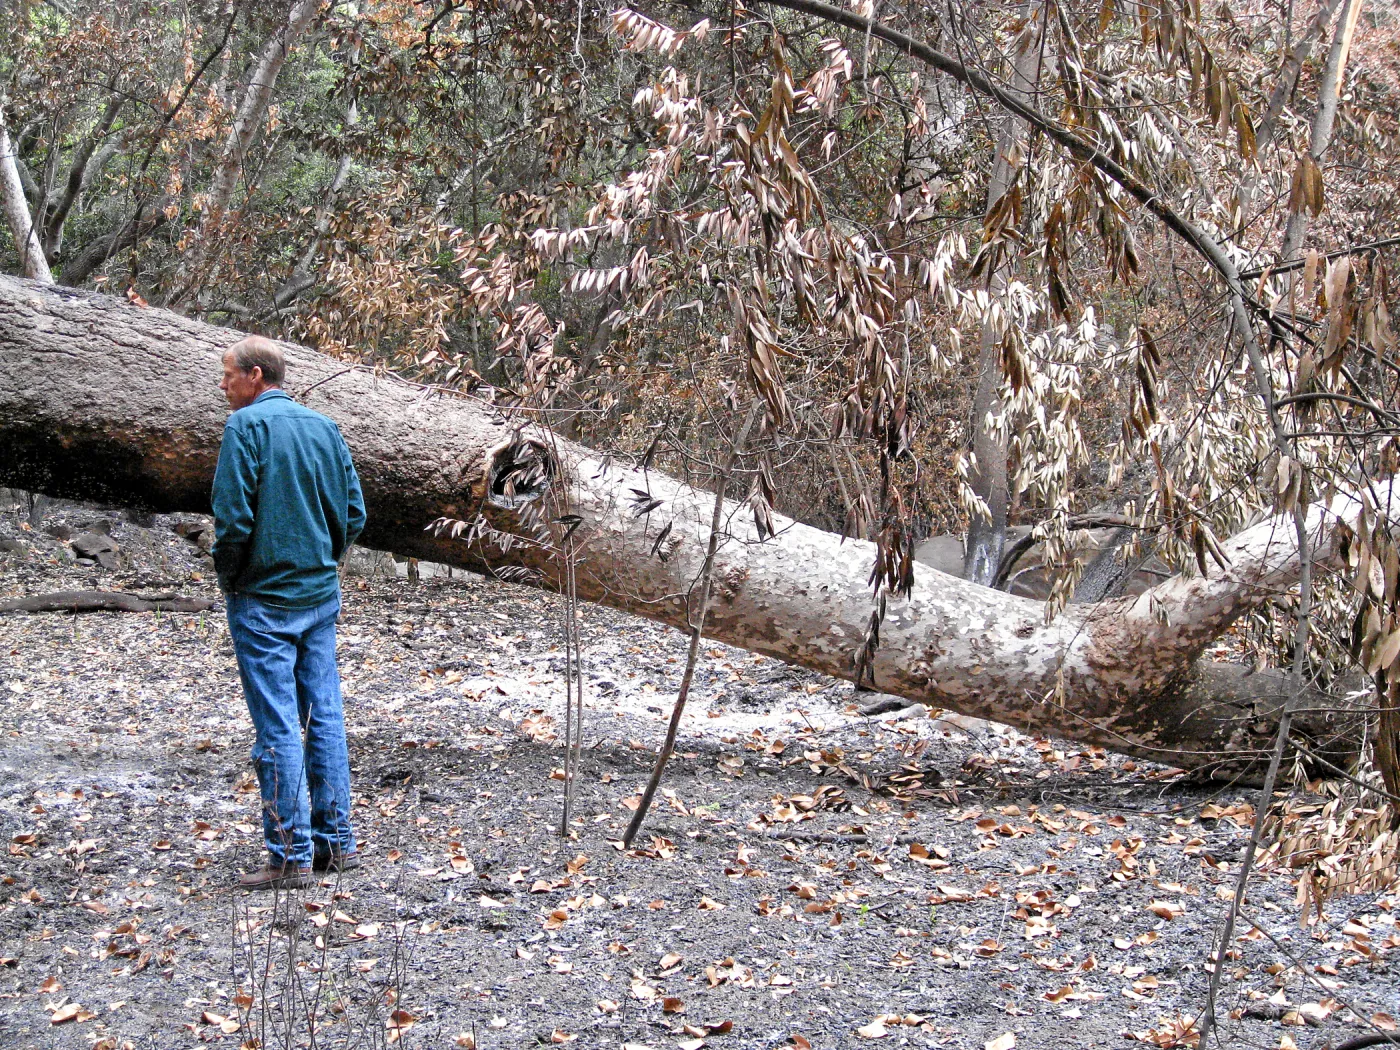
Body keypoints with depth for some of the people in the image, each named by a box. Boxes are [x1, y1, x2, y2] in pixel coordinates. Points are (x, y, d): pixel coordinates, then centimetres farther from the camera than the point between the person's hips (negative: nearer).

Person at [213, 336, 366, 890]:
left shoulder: (247, 424, -11)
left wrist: (229, 579, -3)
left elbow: (232, 516, -17)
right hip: (321, 595, 6)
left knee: (278, 729, -2)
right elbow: (354, 514, 8)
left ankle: (292, 856, 2)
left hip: (264, 599, -6)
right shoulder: (324, 426, 8)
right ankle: (336, 841, 18)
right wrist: (322, 563, 14)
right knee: (324, 716, 12)